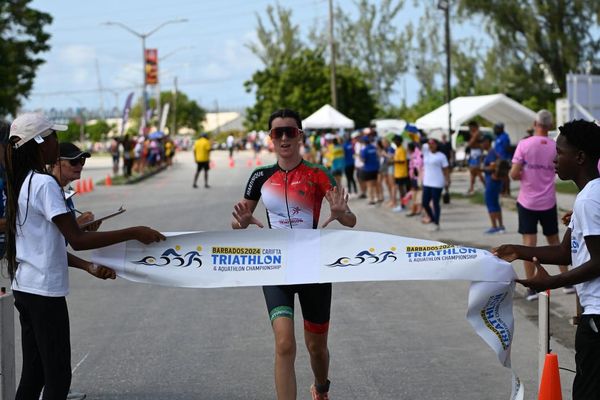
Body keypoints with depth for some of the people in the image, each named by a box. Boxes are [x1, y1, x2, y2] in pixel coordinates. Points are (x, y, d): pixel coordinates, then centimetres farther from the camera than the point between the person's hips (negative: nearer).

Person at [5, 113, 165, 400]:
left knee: (33, 372, 13)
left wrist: (88, 267, 8)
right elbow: (76, 240, -23)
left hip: (24, 288, 9)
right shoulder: (45, 184, -17)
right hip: (45, 291, -9)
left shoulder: (21, 183, 12)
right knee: (58, 376, -3)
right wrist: (133, 233, -21)